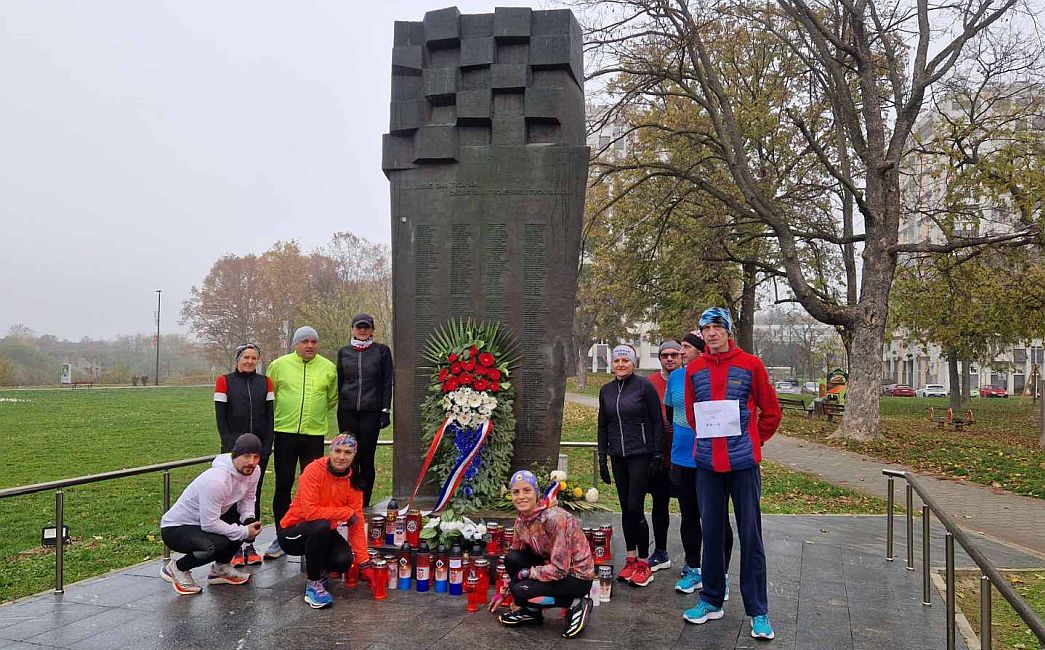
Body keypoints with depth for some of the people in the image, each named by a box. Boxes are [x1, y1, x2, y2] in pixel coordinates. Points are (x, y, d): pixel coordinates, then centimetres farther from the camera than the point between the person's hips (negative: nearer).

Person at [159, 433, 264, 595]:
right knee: (219, 544, -33)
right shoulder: (216, 480, -33)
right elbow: (209, 524, -30)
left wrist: (249, 519, -14)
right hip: (175, 529, -8)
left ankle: (220, 569, 10)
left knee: (249, 524, -9)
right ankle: (176, 568, -4)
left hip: (205, 521, 8)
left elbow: (247, 499, 6)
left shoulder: (253, 471, -9)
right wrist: (244, 532, -24)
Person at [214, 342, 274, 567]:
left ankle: (249, 544, 13)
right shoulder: (225, 381, 3)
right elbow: (220, 417, -1)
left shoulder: (265, 382, 9)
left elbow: (269, 416, 6)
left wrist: (267, 447, -2)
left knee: (253, 495, 6)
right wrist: (229, 446, -9)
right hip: (234, 448, -2)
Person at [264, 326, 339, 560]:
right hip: (285, 433, -1)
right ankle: (281, 537, 14)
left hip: (314, 434, 1)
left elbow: (333, 398, 20)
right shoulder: (279, 365, 0)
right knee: (283, 485, 3)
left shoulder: (328, 368, 5)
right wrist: (278, 416, 14)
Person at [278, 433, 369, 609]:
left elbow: (357, 525, -5)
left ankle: (319, 569, 12)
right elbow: (310, 512, -30)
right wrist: (346, 513, -22)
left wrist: (364, 562, -11)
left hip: (322, 534, 4)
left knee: (344, 561, -25)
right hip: (292, 533, -4)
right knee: (321, 526, -36)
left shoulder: (353, 482, -5)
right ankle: (312, 584, -16)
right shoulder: (314, 470, -21)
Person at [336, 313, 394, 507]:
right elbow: (338, 382, 15)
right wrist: (339, 408, 10)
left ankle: (364, 503, 9)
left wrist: (385, 410, -4)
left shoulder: (382, 351, 5)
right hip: (347, 411, 2)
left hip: (371, 411, -2)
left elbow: (387, 382, 3)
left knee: (366, 457, -1)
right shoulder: (344, 352, 12)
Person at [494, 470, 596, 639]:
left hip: (578, 577, -7)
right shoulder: (521, 520, -4)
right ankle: (530, 611, 6)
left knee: (520, 591, -22)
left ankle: (576, 604, -4)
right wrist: (503, 593, 12)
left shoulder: (554, 518, -28)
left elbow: (559, 570, -27)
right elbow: (514, 560, 12)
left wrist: (525, 573, -16)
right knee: (511, 558, -11)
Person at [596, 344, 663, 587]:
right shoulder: (606, 391, 9)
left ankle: (643, 564, 3)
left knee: (635, 508, -8)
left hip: (641, 455, -5)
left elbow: (658, 422, -6)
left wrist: (657, 456, -10)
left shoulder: (644, 386, -6)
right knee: (625, 508, 10)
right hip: (618, 457, 5)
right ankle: (631, 560, 20)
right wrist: (602, 458, 11)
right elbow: (603, 426, 15)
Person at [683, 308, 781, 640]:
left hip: (743, 463, -3)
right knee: (711, 532, 11)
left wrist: (754, 441, 7)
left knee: (750, 536, 2)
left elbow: (771, 411, 4)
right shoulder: (694, 369, 6)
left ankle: (758, 612, 11)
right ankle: (711, 600, 24)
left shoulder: (750, 365, -3)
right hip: (708, 463, 3)